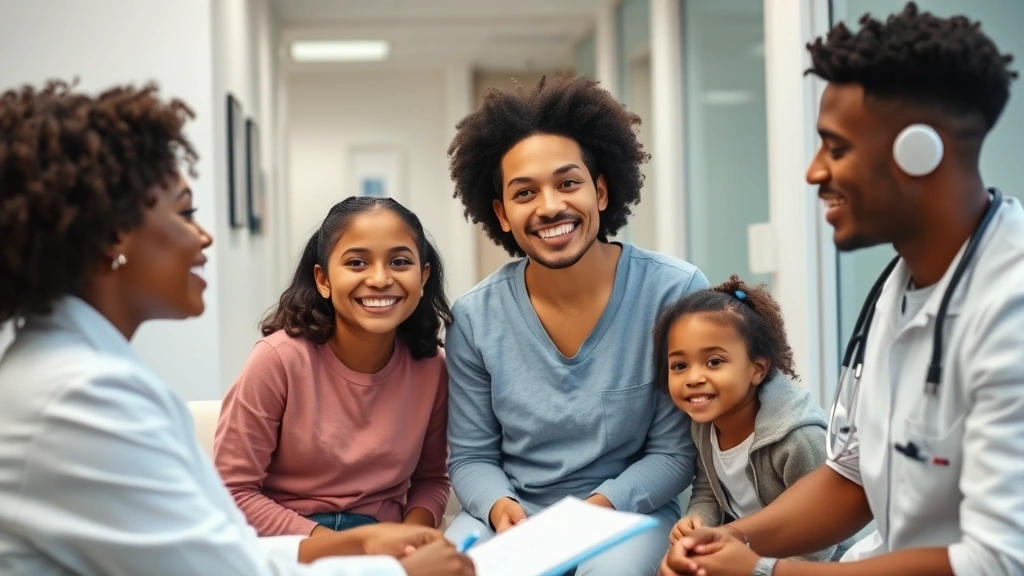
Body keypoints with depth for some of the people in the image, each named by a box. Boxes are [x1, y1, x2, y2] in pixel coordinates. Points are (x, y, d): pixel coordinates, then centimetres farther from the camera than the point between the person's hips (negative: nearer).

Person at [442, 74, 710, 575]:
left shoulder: (677, 292, -11)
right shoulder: (475, 317, -4)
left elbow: (677, 450, -7)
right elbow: (470, 457, 2)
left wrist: (603, 505, -21)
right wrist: (498, 506, -18)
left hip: (631, 511, -2)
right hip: (515, 513, 2)